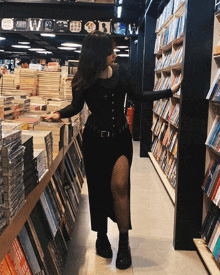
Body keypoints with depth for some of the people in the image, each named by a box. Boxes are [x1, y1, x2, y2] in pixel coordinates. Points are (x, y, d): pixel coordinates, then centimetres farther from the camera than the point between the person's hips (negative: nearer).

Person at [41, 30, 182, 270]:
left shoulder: (120, 72, 1)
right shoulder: (83, 81, -7)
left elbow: (137, 97, 11)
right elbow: (76, 106, 7)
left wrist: (170, 92, 12)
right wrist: (59, 114, -12)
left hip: (121, 137, 1)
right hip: (95, 140, -1)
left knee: (119, 186, -12)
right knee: (98, 188, 5)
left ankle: (124, 242, 2)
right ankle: (101, 236, 24)